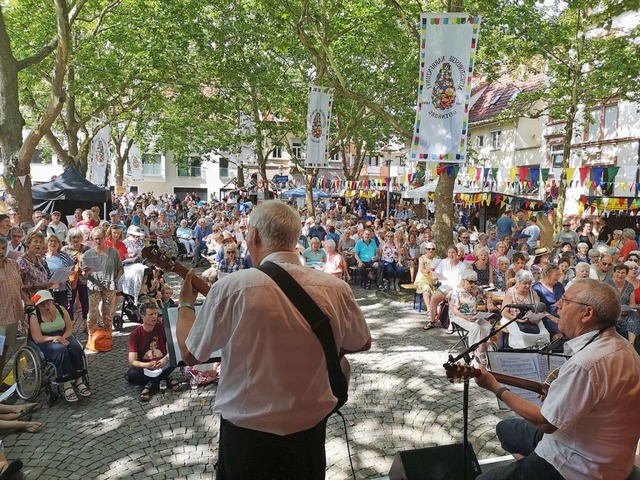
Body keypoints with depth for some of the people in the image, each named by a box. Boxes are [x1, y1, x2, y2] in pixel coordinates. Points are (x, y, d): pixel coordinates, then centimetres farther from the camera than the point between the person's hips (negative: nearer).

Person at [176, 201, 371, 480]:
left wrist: (185, 303, 10)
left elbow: (190, 354, -6)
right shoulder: (336, 289, -12)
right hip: (310, 431, 2)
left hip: (247, 433, -2)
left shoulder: (231, 288, -21)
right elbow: (362, 343, 5)